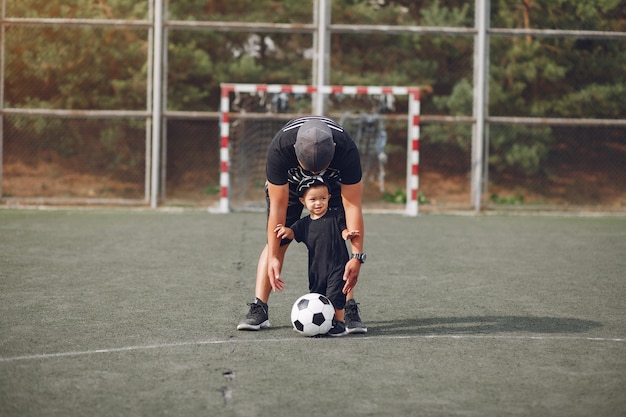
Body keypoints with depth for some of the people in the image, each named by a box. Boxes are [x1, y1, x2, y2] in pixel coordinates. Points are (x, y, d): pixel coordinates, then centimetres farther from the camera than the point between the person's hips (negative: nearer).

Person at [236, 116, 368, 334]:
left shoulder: (347, 150, -41)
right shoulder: (279, 148, -41)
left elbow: (352, 206, -33)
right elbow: (278, 206, -32)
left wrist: (357, 257, -36)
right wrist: (273, 258, -32)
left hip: (334, 183, 0)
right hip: (288, 180, 0)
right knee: (277, 242, -11)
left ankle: (349, 309, -10)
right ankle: (258, 309, -9)